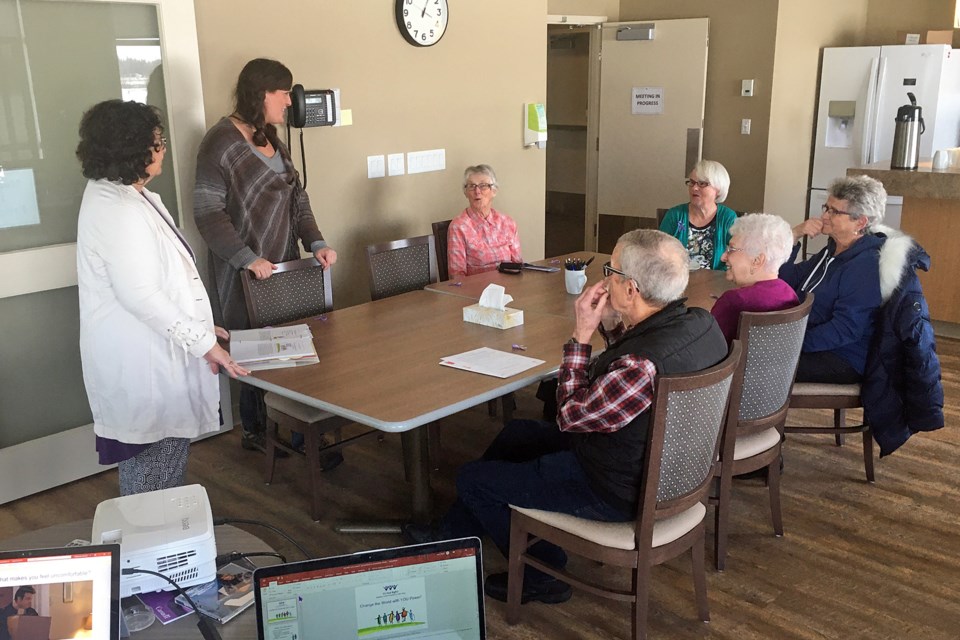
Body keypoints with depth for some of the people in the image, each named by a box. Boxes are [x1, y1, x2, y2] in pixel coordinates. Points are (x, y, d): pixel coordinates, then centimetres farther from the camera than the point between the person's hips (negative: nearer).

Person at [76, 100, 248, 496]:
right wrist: (204, 343, -22)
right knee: (154, 456, 3)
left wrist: (200, 327, 14)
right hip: (141, 360, -11)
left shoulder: (121, 195, 10)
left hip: (152, 349, 11)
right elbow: (139, 295, -26)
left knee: (167, 444, 22)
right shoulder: (116, 211, -23)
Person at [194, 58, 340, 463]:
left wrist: (316, 243, 3)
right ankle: (256, 432, 12)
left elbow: (297, 198, 18)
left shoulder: (272, 141, 16)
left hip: (283, 265, 7)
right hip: (246, 273, -7)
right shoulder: (222, 141, -9)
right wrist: (247, 258, -21)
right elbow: (207, 212, -14)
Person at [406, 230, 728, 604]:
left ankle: (541, 578, 24)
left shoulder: (643, 366, -37)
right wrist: (609, 322, -7)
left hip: (616, 492, -9)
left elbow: (570, 415, -21)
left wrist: (581, 334, -18)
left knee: (471, 480, 6)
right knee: (515, 434, 25)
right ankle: (453, 535, 38)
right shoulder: (702, 322, -10)